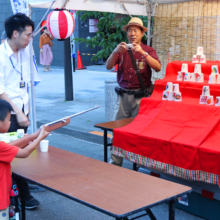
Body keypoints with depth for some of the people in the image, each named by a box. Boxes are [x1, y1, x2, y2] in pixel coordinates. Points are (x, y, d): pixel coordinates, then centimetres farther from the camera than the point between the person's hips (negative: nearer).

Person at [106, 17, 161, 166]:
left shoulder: (148, 50, 2)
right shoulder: (122, 50, 9)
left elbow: (158, 68, -15)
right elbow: (108, 66, -3)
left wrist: (142, 52, -26)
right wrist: (115, 52, -21)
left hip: (140, 95, -2)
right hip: (124, 94, 2)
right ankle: (115, 162, 10)